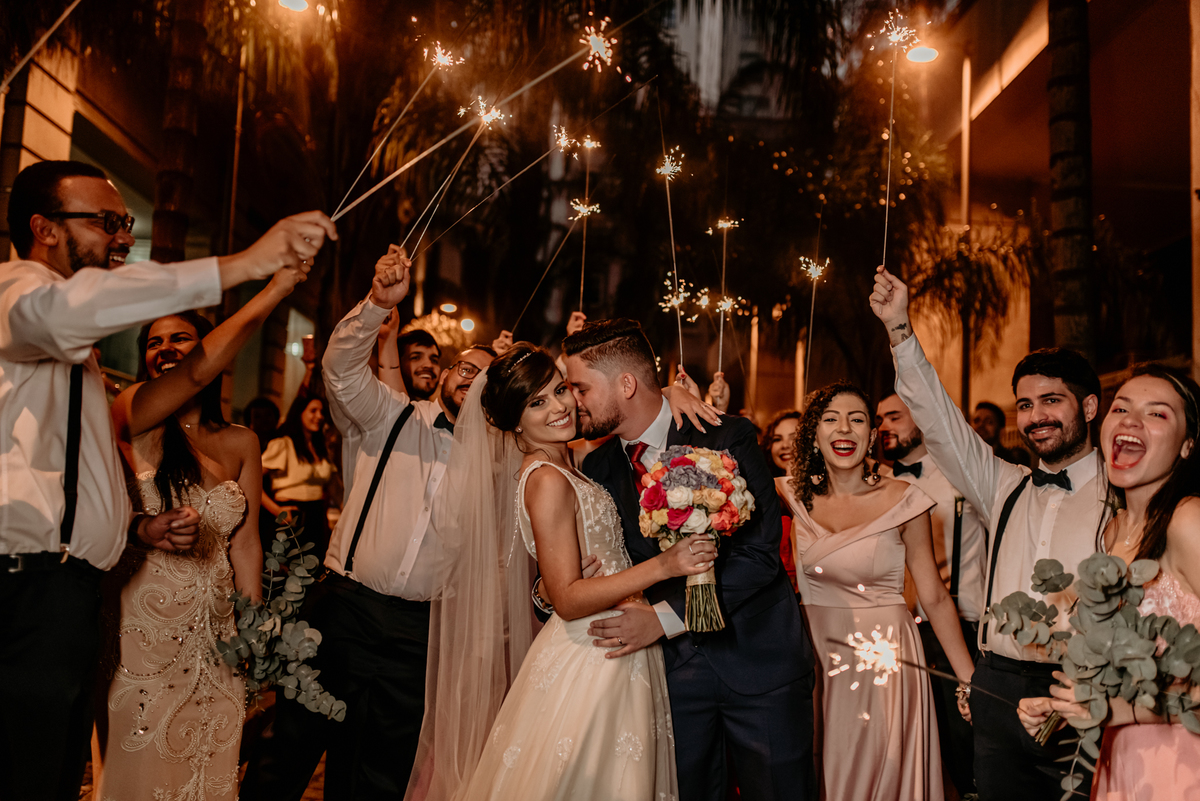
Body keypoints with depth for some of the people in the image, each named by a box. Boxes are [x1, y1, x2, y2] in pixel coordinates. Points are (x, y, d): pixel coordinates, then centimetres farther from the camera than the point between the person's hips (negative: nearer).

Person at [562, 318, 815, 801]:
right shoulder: (599, 467, 3)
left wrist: (664, 616, -22)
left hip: (759, 658, -3)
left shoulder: (727, 438, -13)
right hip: (676, 666, 4)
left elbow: (759, 554, -18)